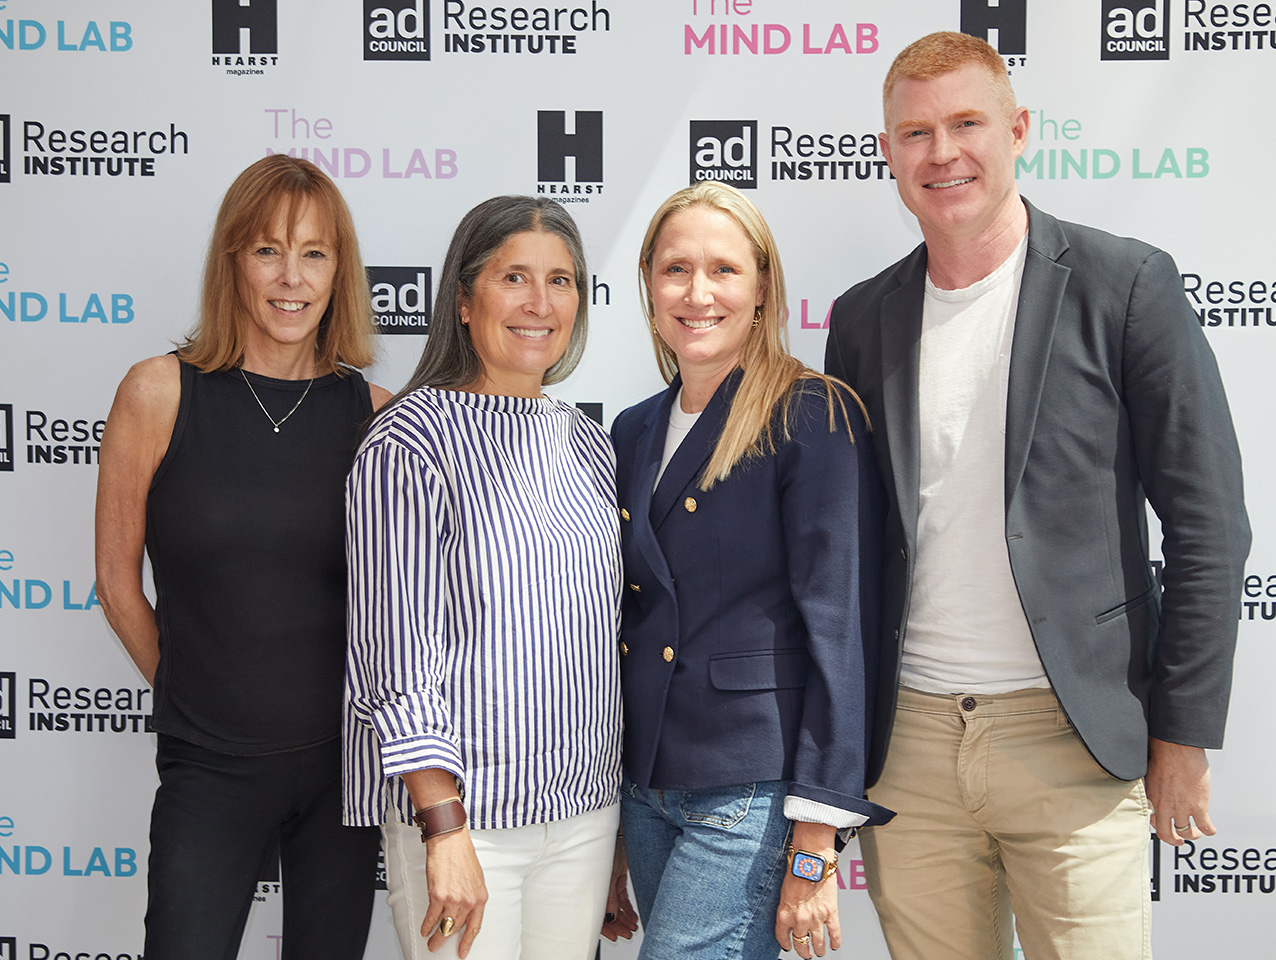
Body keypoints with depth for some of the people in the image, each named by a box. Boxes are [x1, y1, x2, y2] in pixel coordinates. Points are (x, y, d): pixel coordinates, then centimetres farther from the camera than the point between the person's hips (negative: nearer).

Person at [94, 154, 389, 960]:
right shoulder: (161, 394, -7)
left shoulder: (373, 412, -2)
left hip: (343, 756, 2)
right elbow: (118, 581, 1)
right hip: (211, 769, -2)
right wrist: (193, 691, 7)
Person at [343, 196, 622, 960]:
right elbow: (399, 652, -13)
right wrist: (445, 828, -17)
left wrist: (620, 819, 16)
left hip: (584, 805, 6)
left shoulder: (588, 444, 10)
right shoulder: (410, 443, -10)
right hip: (462, 807, -6)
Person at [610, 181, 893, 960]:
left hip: (754, 792, -6)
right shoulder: (633, 433, 10)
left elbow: (842, 627, -13)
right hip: (644, 790, 6)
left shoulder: (815, 419, -10)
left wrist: (815, 845, -17)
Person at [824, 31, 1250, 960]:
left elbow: (1207, 528, -3)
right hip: (908, 741, 3)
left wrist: (1181, 737, -5)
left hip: (1072, 738, -3)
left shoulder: (1127, 283, -3)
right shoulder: (863, 318, 8)